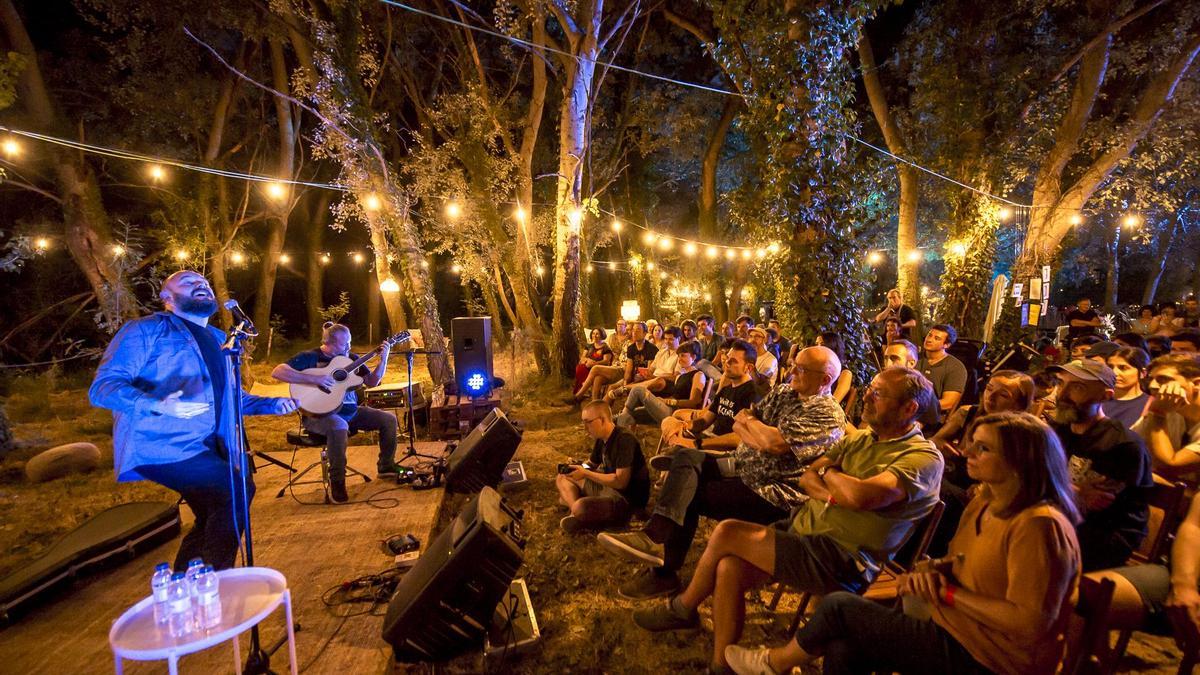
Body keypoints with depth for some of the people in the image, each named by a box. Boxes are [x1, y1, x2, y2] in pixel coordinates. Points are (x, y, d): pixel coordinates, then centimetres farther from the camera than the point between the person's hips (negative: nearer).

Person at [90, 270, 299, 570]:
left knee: (214, 519, 13)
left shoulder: (218, 340, 18)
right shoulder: (148, 330, -5)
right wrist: (158, 405, -33)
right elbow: (103, 386, -15)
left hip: (207, 448, 8)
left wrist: (273, 404, 11)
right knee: (238, 488, -22)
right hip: (161, 445, -8)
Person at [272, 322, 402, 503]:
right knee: (339, 426, -40)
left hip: (350, 411, 7)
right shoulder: (310, 357, -9)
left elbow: (371, 382, 9)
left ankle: (386, 467, 14)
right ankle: (337, 482, -25)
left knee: (388, 419, -1)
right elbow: (277, 372, -22)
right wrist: (314, 379, -30)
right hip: (320, 413, -7)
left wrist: (383, 359, -6)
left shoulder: (351, 358, 8)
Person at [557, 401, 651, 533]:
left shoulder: (624, 440, -22)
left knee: (580, 507, -35)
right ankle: (576, 513, -11)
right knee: (562, 479, 12)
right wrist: (576, 466, -2)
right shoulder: (601, 439, 5)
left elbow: (620, 481, -28)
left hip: (626, 500, -10)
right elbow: (591, 465, 21)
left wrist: (585, 473, -23)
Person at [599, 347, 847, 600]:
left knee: (689, 496, -15)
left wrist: (750, 421, -8)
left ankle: (664, 572, -8)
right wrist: (763, 440, -12)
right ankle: (655, 536, -23)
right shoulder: (783, 392, 12)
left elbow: (773, 443, -28)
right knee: (686, 456, -10)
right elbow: (738, 424, 9)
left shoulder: (828, 414, -15)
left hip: (774, 493, -9)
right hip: (743, 466, 9)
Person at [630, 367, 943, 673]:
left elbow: (859, 495, -29)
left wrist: (828, 472, -8)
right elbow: (807, 478, 11)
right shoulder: (860, 438, 14)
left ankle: (683, 608, 12)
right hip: (802, 527, 8)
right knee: (729, 567, -15)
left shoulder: (923, 458, -12)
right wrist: (832, 494, -10)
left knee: (727, 532, -15)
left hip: (841, 562, -8)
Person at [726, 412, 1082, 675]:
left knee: (839, 606, -7)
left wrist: (949, 593, -20)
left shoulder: (1039, 525, -23)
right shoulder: (983, 504, 7)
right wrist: (929, 571, -4)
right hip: (957, 633, 8)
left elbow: (1030, 622, -27)